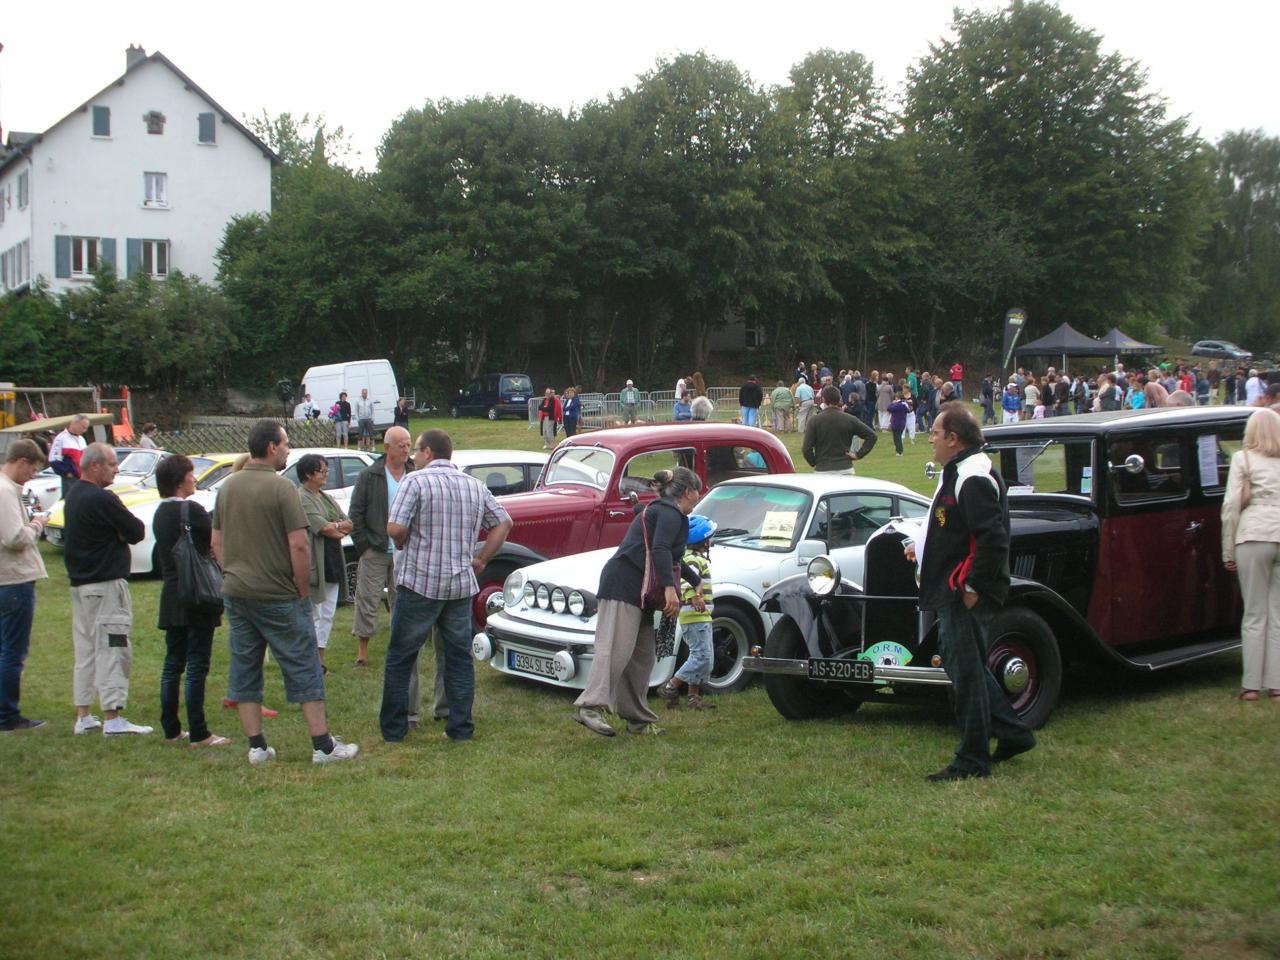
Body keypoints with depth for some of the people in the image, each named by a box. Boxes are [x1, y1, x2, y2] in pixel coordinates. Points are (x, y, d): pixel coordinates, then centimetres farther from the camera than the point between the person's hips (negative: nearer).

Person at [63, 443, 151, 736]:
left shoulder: (73, 495, 11)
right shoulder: (102, 499, -18)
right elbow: (136, 532, -15)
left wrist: (113, 532, -3)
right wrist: (122, 530, 5)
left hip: (79, 582, 9)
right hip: (106, 584, -9)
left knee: (85, 650, 13)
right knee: (113, 648, -6)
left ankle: (83, 716, 17)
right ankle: (112, 719, -8)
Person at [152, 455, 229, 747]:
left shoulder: (161, 512, 11)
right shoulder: (191, 510, -14)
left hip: (171, 598, 8)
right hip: (197, 598, -8)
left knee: (173, 663, 12)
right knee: (197, 665, -4)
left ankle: (171, 729, 17)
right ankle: (198, 733, -2)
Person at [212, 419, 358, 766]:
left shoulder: (227, 487, 7)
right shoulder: (281, 488, -14)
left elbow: (216, 543, 13)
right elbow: (299, 546, -17)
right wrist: (303, 591, -7)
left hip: (235, 593, 6)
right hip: (278, 595, -6)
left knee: (244, 670, 11)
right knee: (304, 670, 2)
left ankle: (257, 747, 13)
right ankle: (323, 746, 5)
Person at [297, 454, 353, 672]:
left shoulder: (326, 498, 18)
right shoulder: (301, 498, -11)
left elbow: (349, 524, 11)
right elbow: (323, 528, -19)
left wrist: (334, 527, -9)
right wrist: (340, 527, 0)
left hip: (333, 563, 9)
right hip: (314, 564, -9)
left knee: (327, 615, 11)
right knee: (313, 614, -3)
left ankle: (320, 659, 18)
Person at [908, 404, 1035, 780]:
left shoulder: (974, 480, -20)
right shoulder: (959, 472, 14)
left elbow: (992, 539, -27)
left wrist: (972, 588, -24)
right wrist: (924, 546, 18)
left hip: (967, 597, -11)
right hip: (955, 593, 11)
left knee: (966, 673, -2)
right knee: (964, 667, 19)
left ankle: (972, 761, 9)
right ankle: (1013, 733, 29)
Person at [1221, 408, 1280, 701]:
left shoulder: (1243, 458, 3)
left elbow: (1231, 506, -3)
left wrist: (1228, 552, 2)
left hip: (1254, 537, -3)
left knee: (1255, 615, 2)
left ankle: (1251, 685, 3)